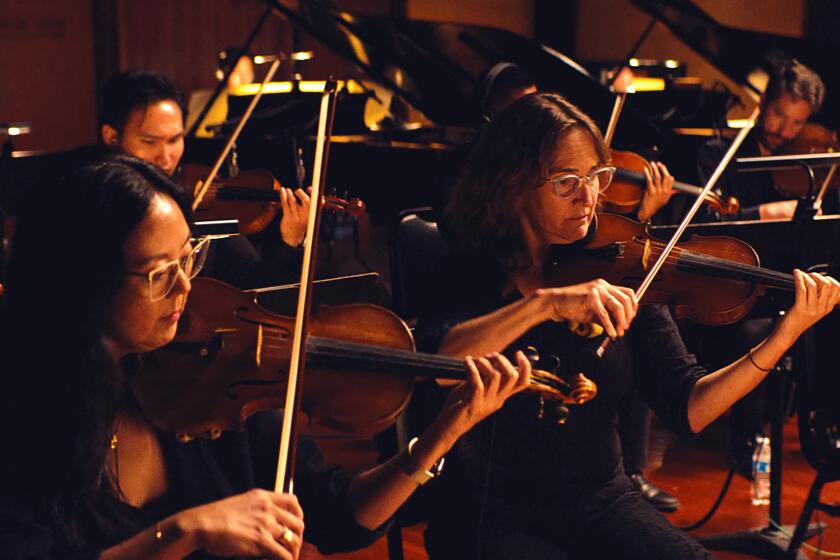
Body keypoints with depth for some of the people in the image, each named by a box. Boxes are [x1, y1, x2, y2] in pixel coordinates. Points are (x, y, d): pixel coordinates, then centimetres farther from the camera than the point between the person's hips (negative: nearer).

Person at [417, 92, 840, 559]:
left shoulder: (618, 277, 2)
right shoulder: (468, 278, -5)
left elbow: (685, 408, -7)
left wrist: (788, 332, -19)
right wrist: (544, 304, -36)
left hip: (605, 503, 3)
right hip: (494, 521, -3)